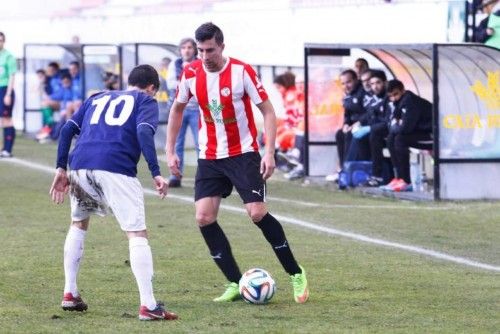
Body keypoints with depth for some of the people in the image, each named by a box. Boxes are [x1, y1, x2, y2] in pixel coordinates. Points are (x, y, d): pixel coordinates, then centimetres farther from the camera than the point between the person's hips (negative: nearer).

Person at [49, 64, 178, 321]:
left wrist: (61, 169, 18)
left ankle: (69, 294, 27)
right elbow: (144, 132, -4)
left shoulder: (97, 98, 30)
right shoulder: (146, 101, 17)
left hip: (79, 167, 5)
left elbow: (68, 129, 19)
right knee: (137, 234, -1)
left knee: (78, 224, 28)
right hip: (116, 169, -5)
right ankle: (148, 305, -9)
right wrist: (156, 174, -10)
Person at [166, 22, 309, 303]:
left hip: (244, 153, -4)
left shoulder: (241, 71, -15)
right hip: (210, 157, 4)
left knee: (257, 212, -15)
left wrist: (270, 153, -19)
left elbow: (268, 111, -11)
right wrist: (170, 151, 9)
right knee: (204, 217, -8)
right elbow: (177, 110, 13)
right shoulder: (191, 74, -4)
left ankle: (296, 274, 3)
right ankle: (235, 283, 1)